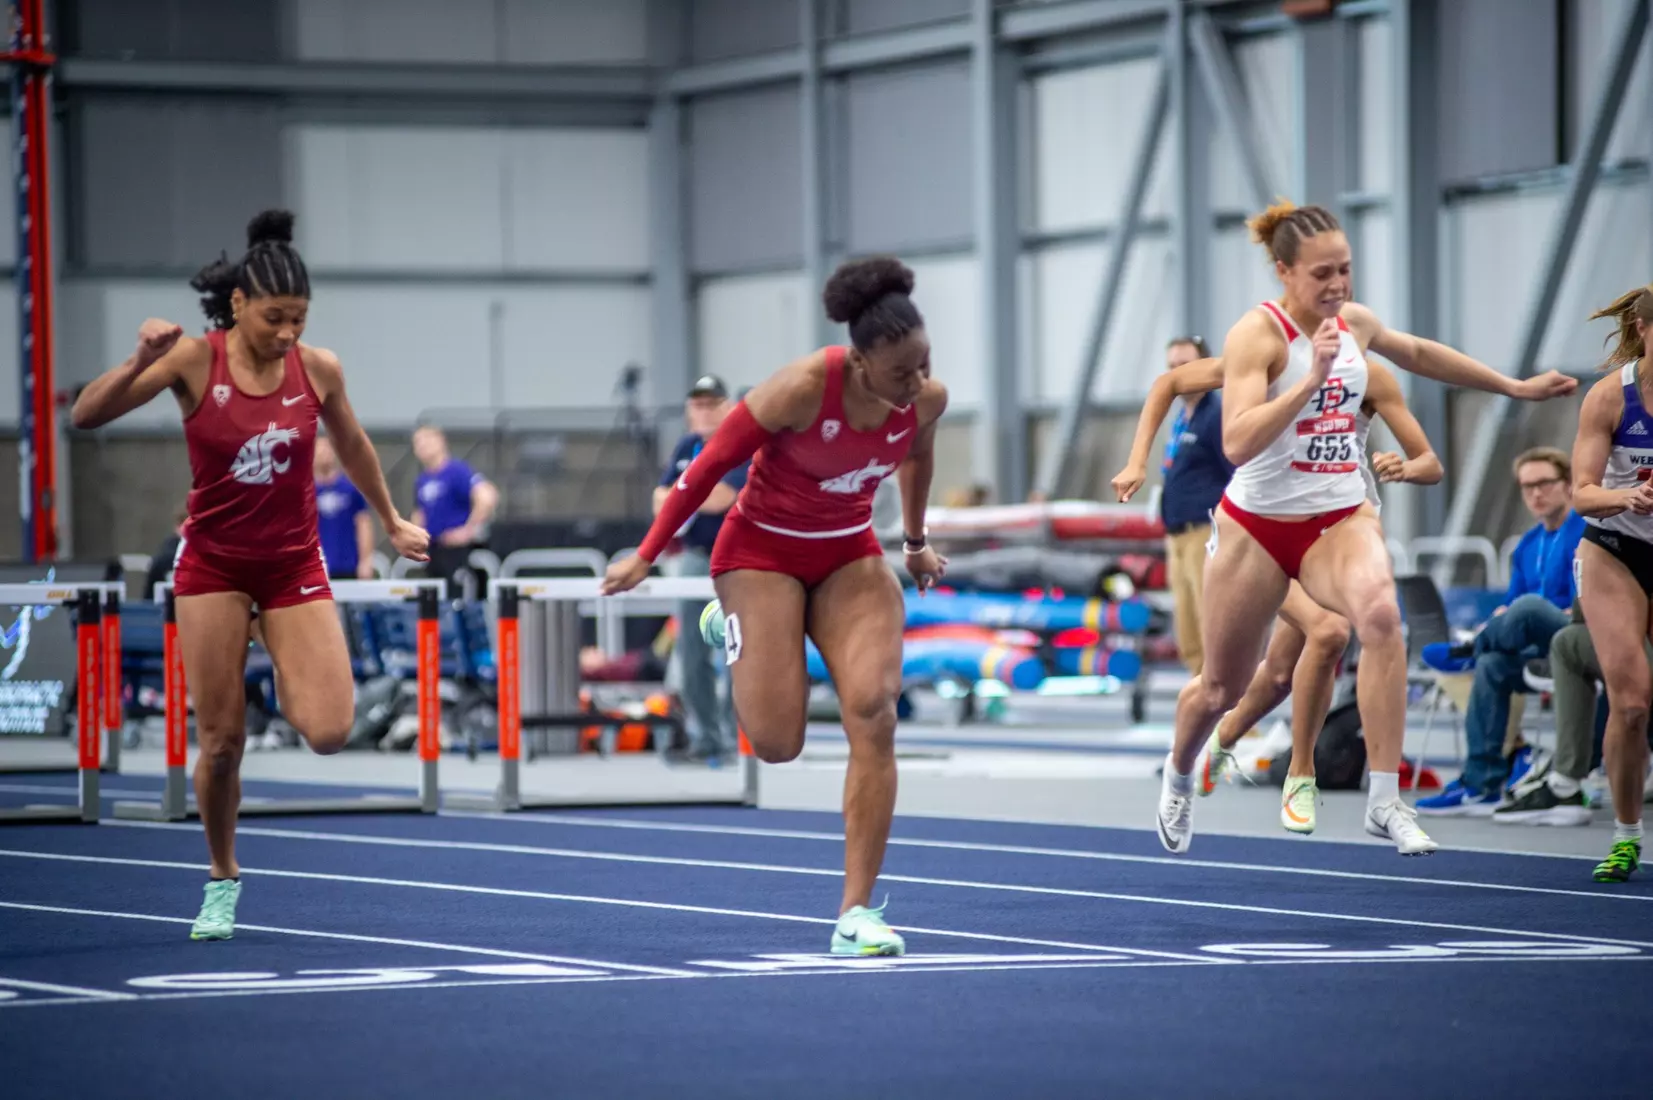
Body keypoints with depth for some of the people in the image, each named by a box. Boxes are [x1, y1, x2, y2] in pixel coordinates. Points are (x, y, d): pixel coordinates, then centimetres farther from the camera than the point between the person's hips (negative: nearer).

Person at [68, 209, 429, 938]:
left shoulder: (319, 369, -9)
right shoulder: (194, 361, -14)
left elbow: (352, 447, 12)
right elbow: (86, 417, -19)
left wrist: (392, 524, 22)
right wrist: (139, 364, -35)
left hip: (293, 564, 1)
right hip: (213, 566, -1)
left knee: (329, 733, -14)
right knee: (220, 739, 0)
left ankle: (293, 681, 22)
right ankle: (222, 882, 21)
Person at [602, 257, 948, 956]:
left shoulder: (926, 399, -13)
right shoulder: (802, 390, -28)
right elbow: (709, 465, -16)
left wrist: (915, 543, 26)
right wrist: (646, 557, -9)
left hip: (850, 554, 4)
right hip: (764, 550, -4)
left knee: (874, 715, -18)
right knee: (777, 742, -10)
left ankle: (856, 913, -14)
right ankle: (730, 627, 25)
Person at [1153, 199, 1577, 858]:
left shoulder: (1355, 323, 1)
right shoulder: (1257, 334, -17)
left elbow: (1419, 354, 24)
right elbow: (1237, 443, -30)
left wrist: (1514, 387, 29)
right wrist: (1311, 378, -36)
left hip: (1341, 516, 3)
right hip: (1258, 524, -3)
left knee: (1380, 613, -31)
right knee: (1221, 689, 10)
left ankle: (1385, 801, -29)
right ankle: (1177, 779, 46)